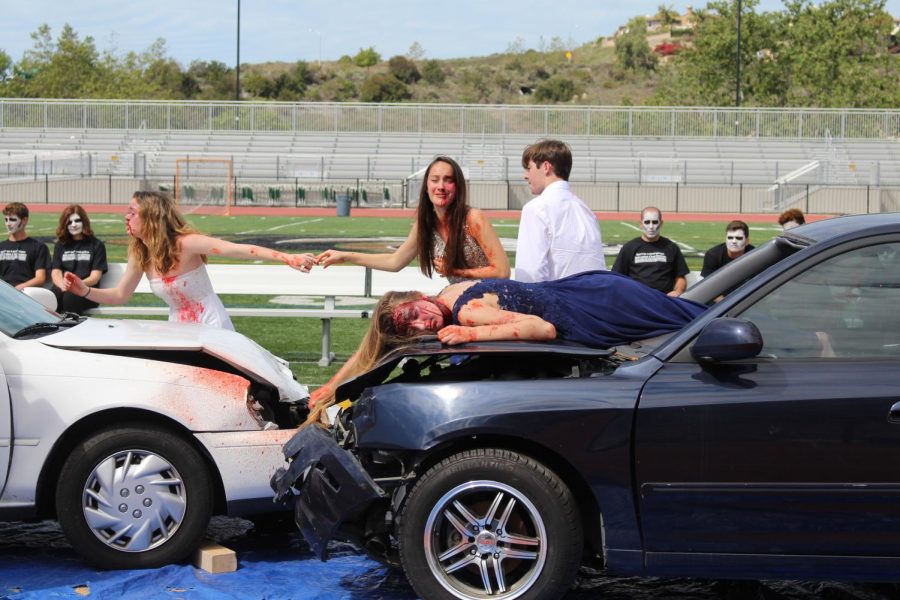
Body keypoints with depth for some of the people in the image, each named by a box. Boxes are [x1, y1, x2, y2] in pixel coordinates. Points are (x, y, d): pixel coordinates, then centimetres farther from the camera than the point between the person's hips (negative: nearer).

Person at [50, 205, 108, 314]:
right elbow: (55, 273, 9)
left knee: (70, 297, -38)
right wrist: (63, 285, -16)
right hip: (63, 288, 2)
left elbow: (95, 276, 2)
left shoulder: (96, 245, 12)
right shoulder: (60, 246, 22)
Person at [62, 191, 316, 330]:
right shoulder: (140, 254, -2)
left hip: (212, 328, -6)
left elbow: (238, 249, -31)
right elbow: (120, 295, 10)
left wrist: (285, 258, -41)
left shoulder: (185, 244, -22)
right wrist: (84, 290, -7)